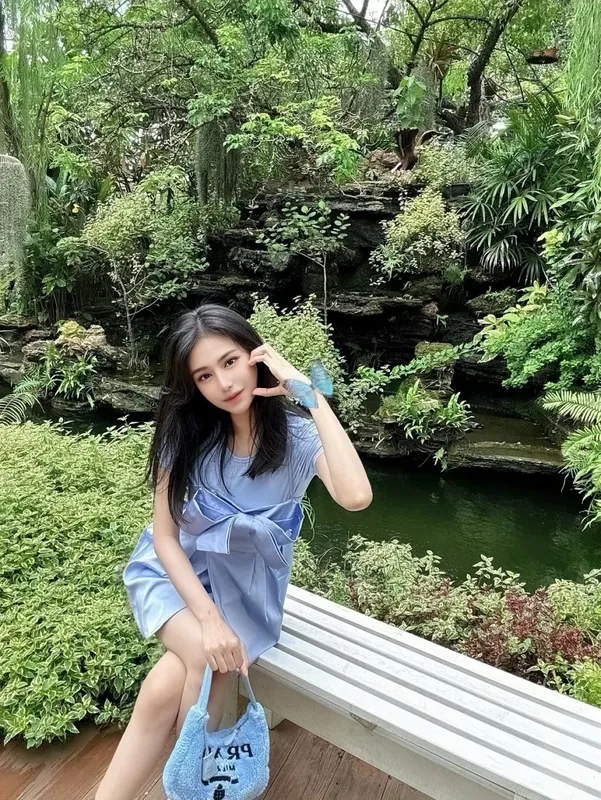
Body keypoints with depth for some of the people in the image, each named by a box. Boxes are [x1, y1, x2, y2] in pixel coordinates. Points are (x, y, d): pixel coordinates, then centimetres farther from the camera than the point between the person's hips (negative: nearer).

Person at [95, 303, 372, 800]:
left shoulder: (297, 434, -18)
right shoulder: (186, 432, -13)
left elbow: (356, 497, -37)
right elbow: (164, 535, -9)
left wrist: (310, 393, -35)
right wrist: (208, 617, -22)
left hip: (247, 583, 0)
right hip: (174, 571, 1)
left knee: (168, 687, -23)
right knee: (207, 659, -29)